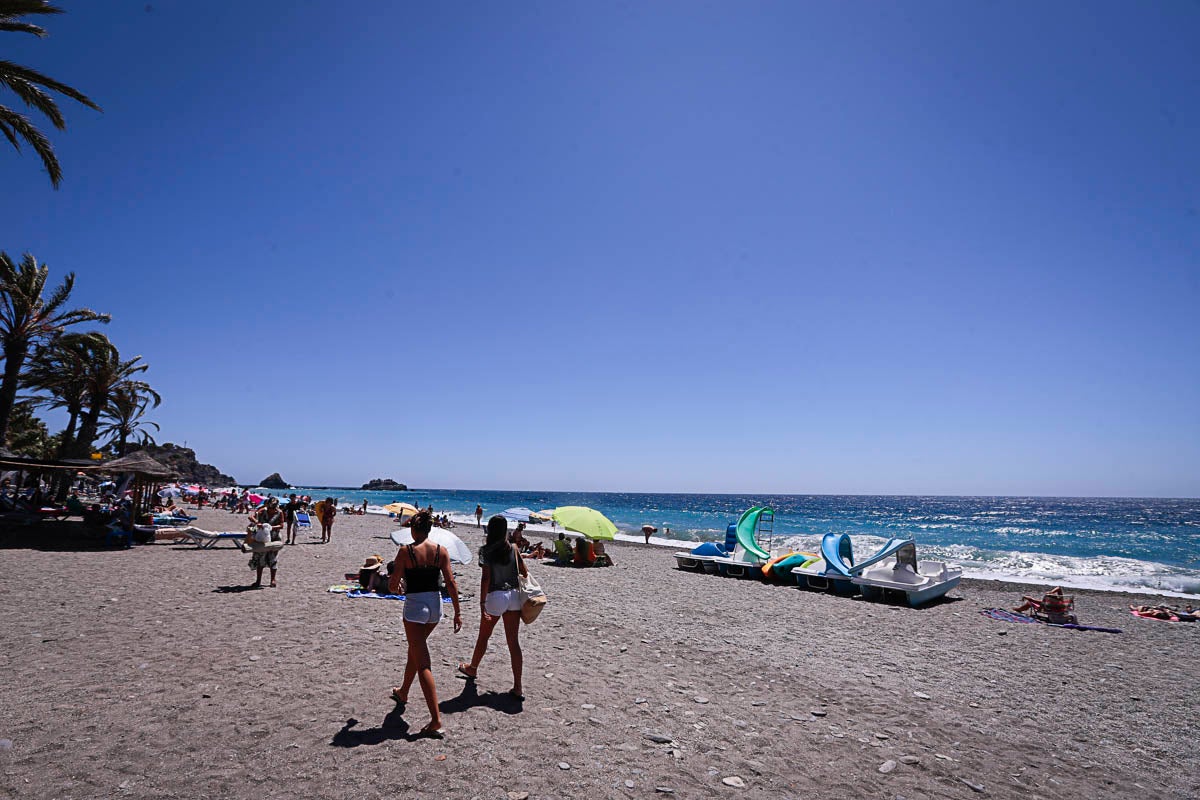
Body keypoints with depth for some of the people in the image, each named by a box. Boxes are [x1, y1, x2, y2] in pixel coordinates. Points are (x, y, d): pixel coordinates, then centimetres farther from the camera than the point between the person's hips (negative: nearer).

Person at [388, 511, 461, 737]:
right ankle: (403, 692, 52)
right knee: (415, 650, 29)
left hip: (415, 605, -5)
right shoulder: (441, 551, -1)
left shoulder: (406, 551, -12)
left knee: (423, 664, -3)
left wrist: (395, 587, 14)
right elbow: (451, 584, -2)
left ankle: (436, 721, -7)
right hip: (435, 604, 5)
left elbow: (393, 584, -10)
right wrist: (457, 612, 3)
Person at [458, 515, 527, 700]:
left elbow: (486, 578, -14)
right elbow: (524, 573, 5)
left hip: (496, 596, -3)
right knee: (514, 642, 5)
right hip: (514, 595, 3)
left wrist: (482, 603, -13)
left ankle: (472, 668, 44)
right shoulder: (513, 549, 3)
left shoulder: (486, 550, -8)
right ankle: (517, 687, 4)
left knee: (483, 636, 20)